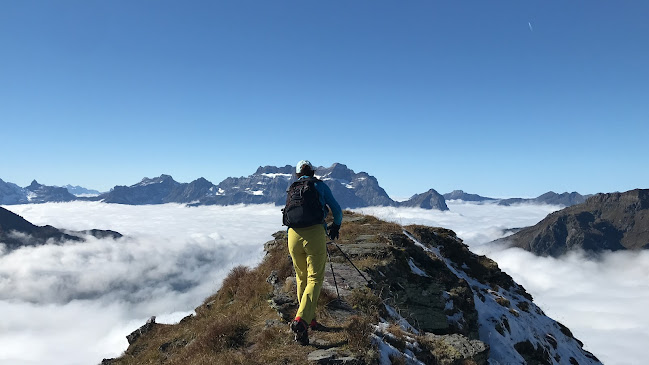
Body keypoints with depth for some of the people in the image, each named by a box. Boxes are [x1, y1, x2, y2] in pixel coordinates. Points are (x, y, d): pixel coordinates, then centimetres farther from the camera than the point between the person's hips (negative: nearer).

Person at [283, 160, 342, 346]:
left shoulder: (291, 190, 19)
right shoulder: (319, 185, 10)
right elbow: (336, 209, 13)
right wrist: (336, 226, 32)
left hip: (293, 235, 4)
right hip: (315, 233, -4)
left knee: (302, 278, 18)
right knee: (315, 278, -3)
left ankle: (309, 319, 26)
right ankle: (301, 320, -20)